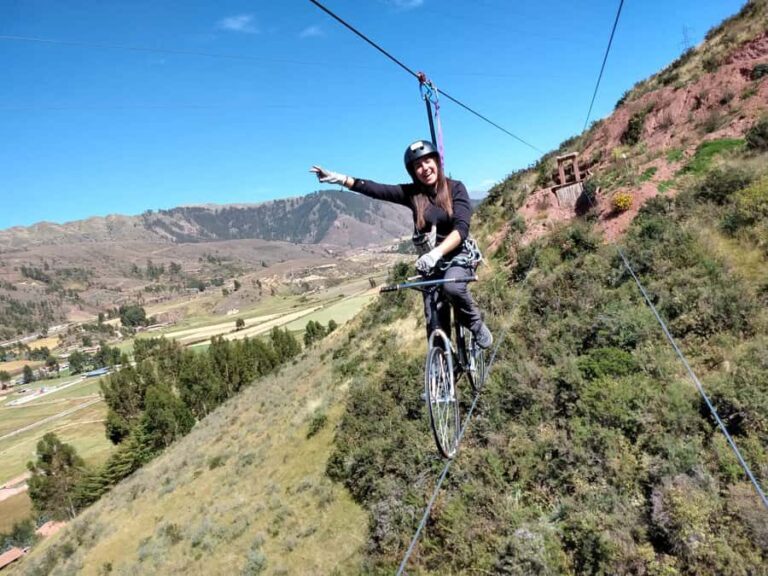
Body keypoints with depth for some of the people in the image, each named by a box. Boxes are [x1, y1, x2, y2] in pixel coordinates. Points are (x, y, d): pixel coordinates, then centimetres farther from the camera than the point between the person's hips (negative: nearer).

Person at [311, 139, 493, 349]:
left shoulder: (455, 188, -10)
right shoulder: (412, 193, -4)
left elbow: (461, 228, -23)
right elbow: (375, 189, -15)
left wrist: (437, 252, -40)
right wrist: (339, 178, -29)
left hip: (459, 254, -3)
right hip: (429, 260, 3)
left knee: (452, 286, -36)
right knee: (436, 325, -2)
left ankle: (476, 324, -8)